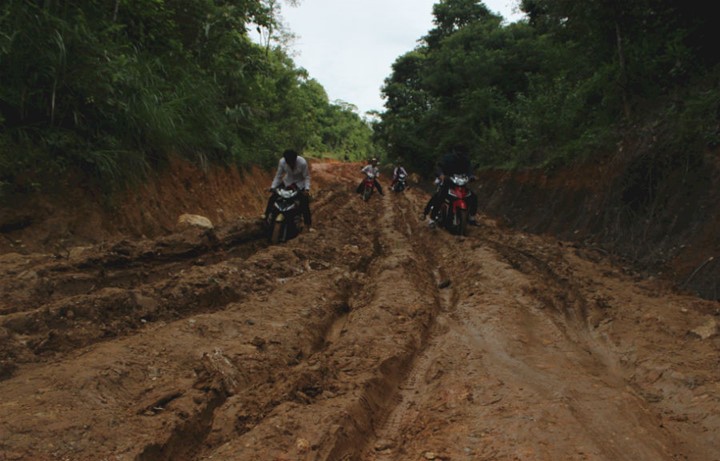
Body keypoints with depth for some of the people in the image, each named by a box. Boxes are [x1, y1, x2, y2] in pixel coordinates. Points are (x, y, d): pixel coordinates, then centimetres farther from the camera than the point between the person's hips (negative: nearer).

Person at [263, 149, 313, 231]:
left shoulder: (303, 163, -31)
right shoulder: (282, 162, -23)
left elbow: (307, 177, -21)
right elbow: (278, 176, -11)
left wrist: (307, 189, -34)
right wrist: (273, 187, -20)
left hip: (300, 183, -3)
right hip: (287, 181, 3)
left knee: (305, 203, -14)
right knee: (273, 197, -7)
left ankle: (309, 225, -4)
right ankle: (266, 214, 14)